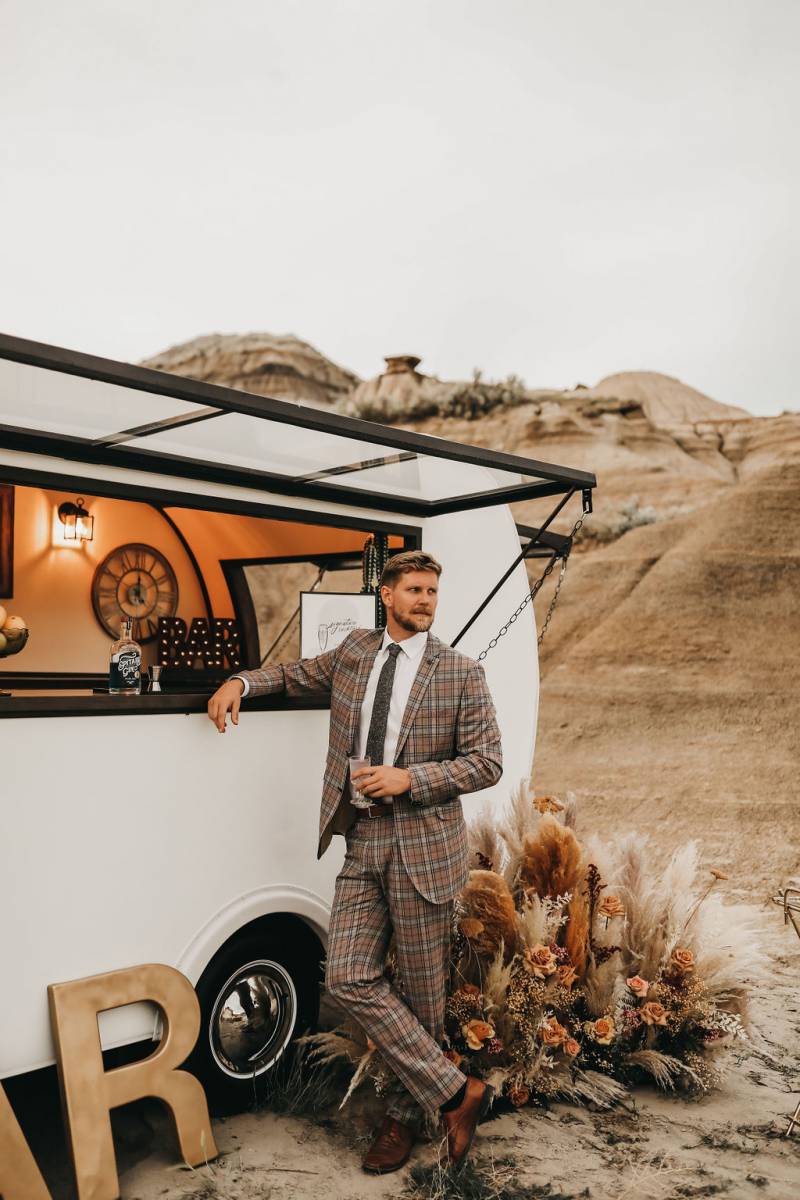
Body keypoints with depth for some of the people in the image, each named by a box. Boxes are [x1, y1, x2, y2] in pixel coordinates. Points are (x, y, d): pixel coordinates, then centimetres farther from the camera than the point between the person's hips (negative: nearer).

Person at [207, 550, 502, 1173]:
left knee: (422, 992, 5)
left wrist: (408, 779, -14)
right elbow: (303, 673, 28)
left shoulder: (461, 673, -3)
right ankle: (457, 1092, 9)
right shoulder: (355, 650, 9)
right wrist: (242, 682, 12)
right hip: (361, 846, 4)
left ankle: (406, 1116, 27)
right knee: (349, 979, -2)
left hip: (423, 846, -4)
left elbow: (488, 762, -4)